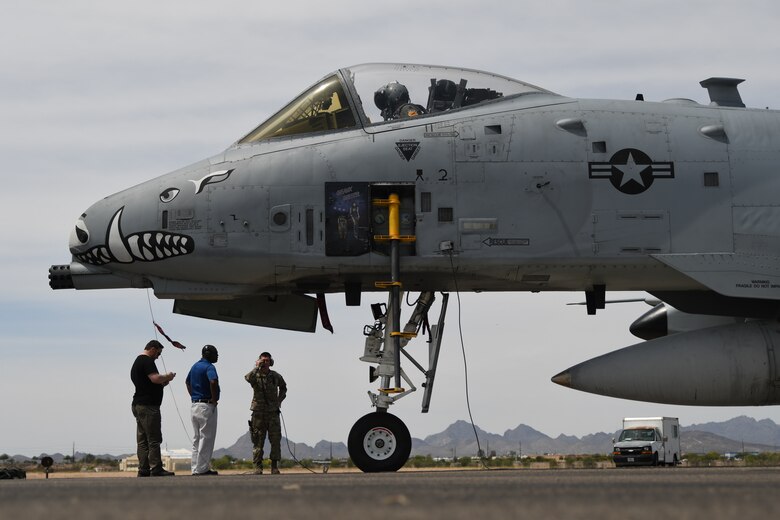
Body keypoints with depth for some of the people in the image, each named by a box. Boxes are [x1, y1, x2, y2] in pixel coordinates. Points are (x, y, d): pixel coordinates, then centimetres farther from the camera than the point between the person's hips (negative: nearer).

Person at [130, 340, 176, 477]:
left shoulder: (137, 362, 21)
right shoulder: (147, 361, -11)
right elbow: (155, 378, -24)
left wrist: (164, 382, 16)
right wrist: (168, 376, -7)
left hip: (137, 405, 10)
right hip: (148, 406, -10)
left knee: (142, 440, 8)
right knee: (154, 440, -9)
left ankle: (143, 470, 8)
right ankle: (156, 469, -11)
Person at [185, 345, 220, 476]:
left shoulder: (195, 366, 14)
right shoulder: (209, 367, -14)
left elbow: (187, 382, 27)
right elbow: (213, 381, -32)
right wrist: (214, 398, -19)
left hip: (194, 405, 9)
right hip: (207, 406, -9)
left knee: (196, 439, 13)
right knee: (206, 438, -3)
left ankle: (195, 469, 14)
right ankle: (202, 469, -4)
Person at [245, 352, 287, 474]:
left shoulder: (276, 376, 7)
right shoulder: (255, 376, -2)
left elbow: (283, 387, 26)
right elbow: (248, 378, -27)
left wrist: (280, 400, 13)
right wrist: (257, 367, -21)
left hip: (273, 412, 2)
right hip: (258, 412, -2)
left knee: (276, 440, 0)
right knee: (258, 441, -1)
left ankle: (274, 467, 7)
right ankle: (258, 467, 3)